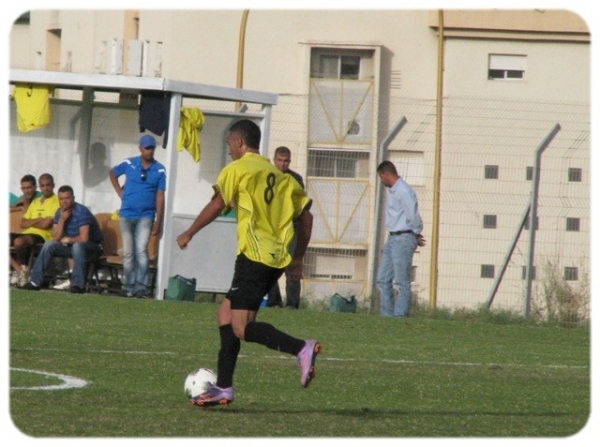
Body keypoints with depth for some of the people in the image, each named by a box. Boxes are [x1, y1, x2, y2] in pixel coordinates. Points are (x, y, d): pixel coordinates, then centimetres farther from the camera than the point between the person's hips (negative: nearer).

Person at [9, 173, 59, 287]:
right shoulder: (35, 202, 23)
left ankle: (23, 268, -20)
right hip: (28, 234, 8)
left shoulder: (56, 202, -1)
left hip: (44, 235, -8)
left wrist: (30, 222, 5)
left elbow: (46, 224, -11)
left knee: (19, 241, -36)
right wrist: (37, 220, -1)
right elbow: (23, 224, 16)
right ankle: (19, 269, -17)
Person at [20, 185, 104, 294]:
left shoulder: (81, 212, -22)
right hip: (72, 245, 7)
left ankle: (78, 284, -38)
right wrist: (62, 219, -17)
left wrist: (68, 240, -9)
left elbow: (83, 238, -28)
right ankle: (35, 281, -6)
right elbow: (56, 238, -5)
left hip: (94, 246, -7)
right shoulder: (60, 213, 0)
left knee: (77, 245, -38)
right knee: (49, 245, -7)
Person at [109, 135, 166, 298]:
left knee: (141, 250, -13)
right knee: (128, 252, 5)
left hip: (146, 216, -2)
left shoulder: (160, 170, 0)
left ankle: (141, 286, -14)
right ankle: (129, 286, 11)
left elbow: (160, 196, -2)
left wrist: (158, 222, -6)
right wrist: (120, 192, 9)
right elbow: (113, 174, 21)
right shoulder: (129, 164, 3)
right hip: (127, 215, 2)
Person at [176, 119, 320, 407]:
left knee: (241, 328, -12)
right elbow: (306, 215, 16)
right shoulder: (280, 175, 19)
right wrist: (297, 258, 21)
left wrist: (188, 234, 10)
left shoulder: (238, 169, -1)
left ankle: (301, 349, -30)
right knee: (225, 314, 16)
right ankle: (223, 388, 12)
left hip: (254, 256, -8)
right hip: (277, 259, 8)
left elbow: (216, 207, -3)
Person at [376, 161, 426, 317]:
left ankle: (400, 316, -5)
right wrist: (416, 235, 12)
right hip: (392, 238, 10)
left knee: (401, 282, -7)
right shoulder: (392, 191, 15)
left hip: (403, 238, -10)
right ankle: (387, 315, 12)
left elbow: (413, 216, -16)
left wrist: (417, 235, -1)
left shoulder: (403, 191, -16)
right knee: (383, 280, 9)